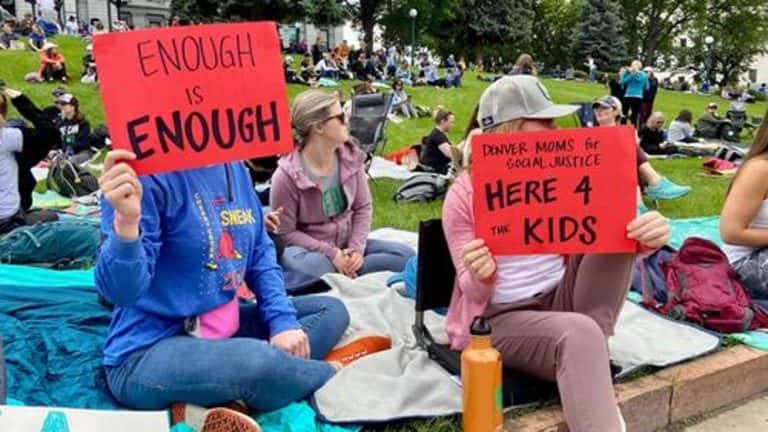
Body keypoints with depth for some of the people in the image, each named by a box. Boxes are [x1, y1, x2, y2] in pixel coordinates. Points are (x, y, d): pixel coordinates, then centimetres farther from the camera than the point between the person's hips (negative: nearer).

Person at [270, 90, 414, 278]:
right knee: (315, 267, -41)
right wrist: (331, 253, -22)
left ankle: (345, 270, -16)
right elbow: (286, 233, -14)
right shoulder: (286, 175, -19)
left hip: (346, 243, 5)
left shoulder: (351, 157, -6)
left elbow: (363, 207, 1)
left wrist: (356, 248, -14)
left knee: (406, 255, -12)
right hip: (309, 249, -5)